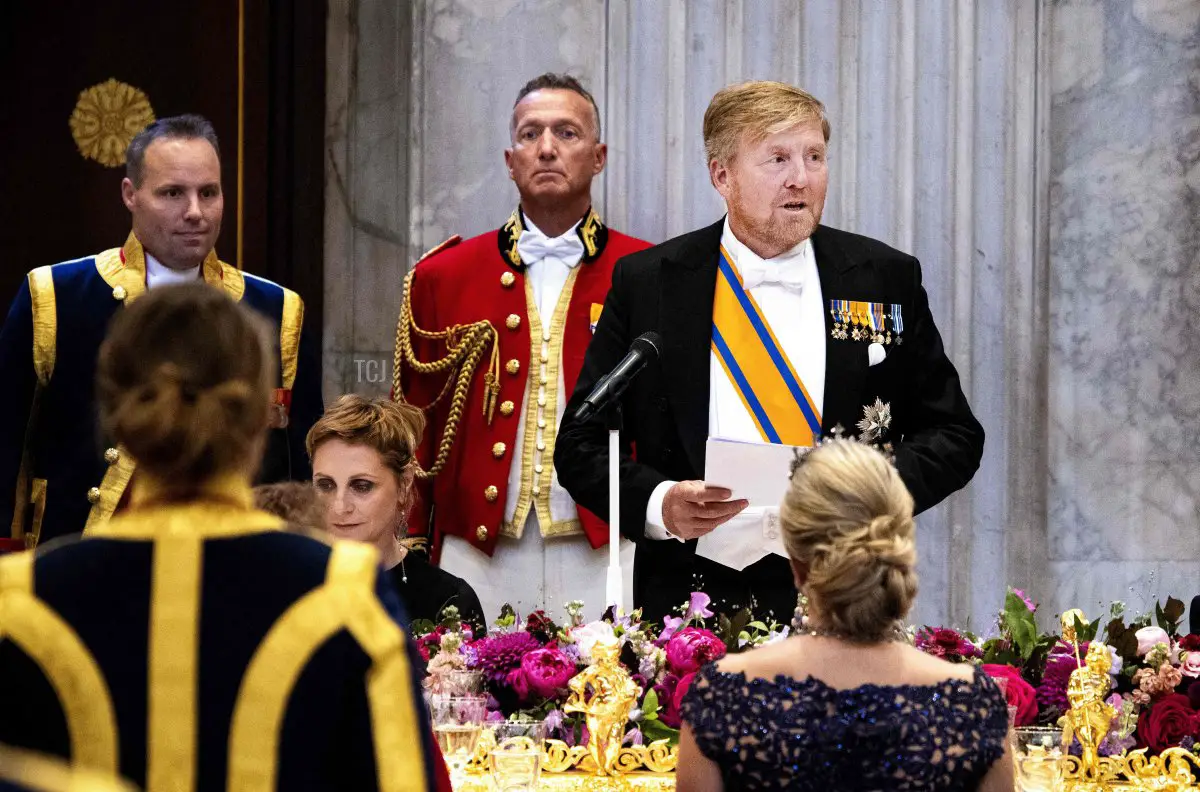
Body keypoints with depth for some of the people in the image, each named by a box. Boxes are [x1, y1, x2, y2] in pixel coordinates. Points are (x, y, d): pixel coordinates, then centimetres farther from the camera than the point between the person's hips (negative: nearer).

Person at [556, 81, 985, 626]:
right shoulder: (646, 283, 6)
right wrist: (658, 504, -12)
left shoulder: (886, 279, 8)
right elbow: (583, 443, 6)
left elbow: (954, 436, 10)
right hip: (692, 596, 0)